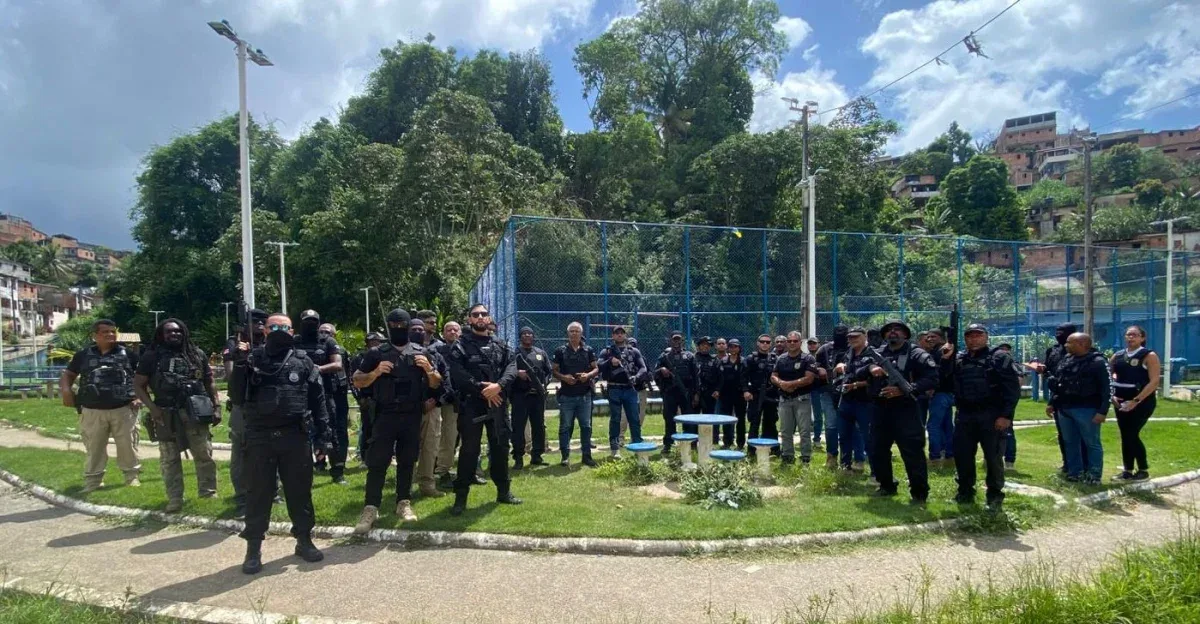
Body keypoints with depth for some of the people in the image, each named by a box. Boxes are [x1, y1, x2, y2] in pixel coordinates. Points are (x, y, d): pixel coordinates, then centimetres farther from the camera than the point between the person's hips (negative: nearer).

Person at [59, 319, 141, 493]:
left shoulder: (126, 353, 6)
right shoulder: (84, 354, 9)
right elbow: (68, 375, 16)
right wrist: (66, 390, -4)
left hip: (123, 409, -1)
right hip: (93, 411, 1)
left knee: (127, 445, 4)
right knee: (94, 447, 7)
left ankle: (132, 475, 15)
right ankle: (93, 480, 16)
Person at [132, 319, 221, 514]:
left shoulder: (197, 354, 8)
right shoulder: (152, 357, 3)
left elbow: (209, 383, 11)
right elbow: (138, 385, 2)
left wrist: (216, 407, 4)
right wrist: (152, 407, -11)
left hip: (195, 413, 1)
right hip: (165, 415, 0)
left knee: (204, 454, 2)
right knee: (169, 459, 6)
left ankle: (208, 491, 15)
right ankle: (174, 499, 13)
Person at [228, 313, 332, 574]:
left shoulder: (303, 362, 5)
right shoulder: (252, 359, 4)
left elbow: (318, 400, 5)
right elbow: (237, 398, -2)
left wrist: (323, 435, 0)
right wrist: (239, 366, -13)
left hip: (295, 436, 1)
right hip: (260, 437, 0)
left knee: (300, 490, 9)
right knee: (258, 492, 6)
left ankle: (304, 540, 23)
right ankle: (253, 548, 18)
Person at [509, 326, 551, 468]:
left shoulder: (541, 353, 14)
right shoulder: (514, 352, 2)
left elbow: (548, 371, 15)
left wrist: (544, 384, 0)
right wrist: (517, 372, -24)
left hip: (538, 395, 4)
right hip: (520, 395, -4)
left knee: (539, 426, 8)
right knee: (518, 427, -4)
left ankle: (537, 456, 18)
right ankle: (518, 459, 1)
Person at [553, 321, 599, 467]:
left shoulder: (588, 350, 7)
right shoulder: (560, 351, 3)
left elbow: (596, 369, 8)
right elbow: (554, 371, 5)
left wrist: (588, 375, -12)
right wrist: (563, 377, -15)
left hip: (585, 395, 2)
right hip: (566, 395, -1)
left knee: (586, 426, 5)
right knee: (565, 426, 2)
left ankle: (587, 455, 14)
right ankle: (565, 456, 10)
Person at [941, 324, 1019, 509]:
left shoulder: (999, 357, -2)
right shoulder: (958, 358, 12)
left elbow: (1013, 388, -7)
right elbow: (944, 380, 7)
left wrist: (1006, 415, -15)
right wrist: (945, 359, -6)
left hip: (991, 415, -4)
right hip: (965, 415, 5)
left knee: (993, 456, 2)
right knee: (961, 454, 8)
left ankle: (995, 494, 16)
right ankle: (965, 491, 22)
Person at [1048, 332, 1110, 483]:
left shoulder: (1097, 362, -10)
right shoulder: (1066, 360, 13)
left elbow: (1107, 388, -14)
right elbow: (1058, 384, 20)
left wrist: (1102, 411, -19)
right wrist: (1052, 403, 18)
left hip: (1086, 410, -8)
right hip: (1064, 409, 8)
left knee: (1092, 443, 2)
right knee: (1070, 443, 13)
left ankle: (1094, 476, 10)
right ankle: (1074, 472, 22)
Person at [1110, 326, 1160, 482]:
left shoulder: (1149, 356, -7)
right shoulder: (1117, 356, 7)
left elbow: (1154, 382, -14)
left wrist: (1135, 401, -20)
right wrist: (1112, 396, -4)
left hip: (1142, 401, -5)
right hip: (1121, 402, 5)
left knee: (1132, 435, -8)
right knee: (1125, 436, 7)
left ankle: (1144, 470, 8)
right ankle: (1127, 471, 15)